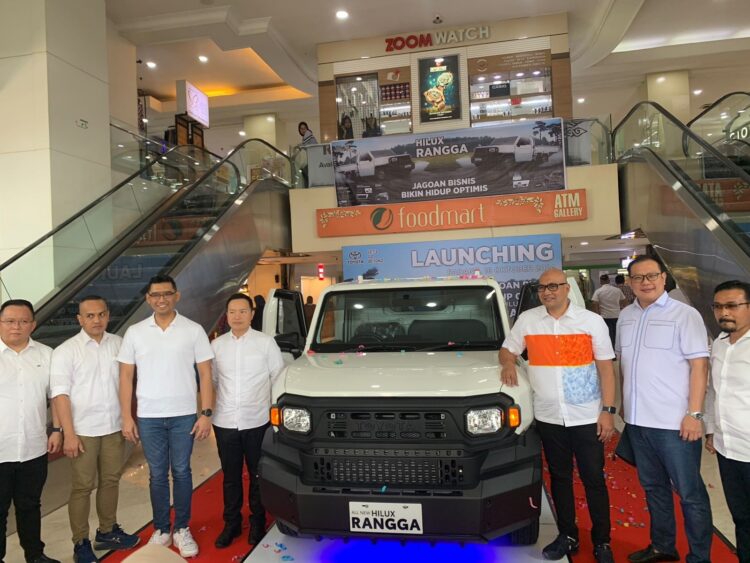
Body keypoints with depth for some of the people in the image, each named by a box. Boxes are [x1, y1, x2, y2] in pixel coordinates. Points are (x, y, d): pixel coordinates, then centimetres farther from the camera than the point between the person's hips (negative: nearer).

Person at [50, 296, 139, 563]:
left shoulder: (119, 344, 3)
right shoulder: (66, 350, -7)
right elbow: (60, 393, -11)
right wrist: (69, 434, -15)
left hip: (114, 428, 4)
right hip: (83, 431, -3)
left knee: (111, 481, 14)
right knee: (82, 487, 4)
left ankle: (107, 532, 31)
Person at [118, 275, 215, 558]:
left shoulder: (194, 330, -4)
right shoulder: (134, 332, 2)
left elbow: (205, 374, -3)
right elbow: (126, 377, 4)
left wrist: (206, 413, -8)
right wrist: (126, 417, 0)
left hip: (184, 416, -1)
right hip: (149, 417, 1)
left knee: (181, 472, 9)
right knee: (157, 475, 12)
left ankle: (182, 530, 24)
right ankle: (161, 530, 27)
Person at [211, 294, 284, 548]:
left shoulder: (266, 342, -4)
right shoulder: (216, 344, 4)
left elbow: (278, 377, 0)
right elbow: (210, 379, 10)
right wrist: (209, 409, 6)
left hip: (257, 422, -2)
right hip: (225, 422, 2)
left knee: (258, 476, 11)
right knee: (230, 477, 14)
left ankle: (257, 522, 28)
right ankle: (231, 523, 30)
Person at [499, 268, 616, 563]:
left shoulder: (592, 321, -2)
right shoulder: (527, 320, 2)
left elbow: (606, 368, -1)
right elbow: (507, 350, 12)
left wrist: (608, 410, -7)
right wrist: (508, 363, -12)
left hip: (587, 416, -2)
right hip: (548, 416, 2)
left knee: (594, 479, 8)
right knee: (560, 478, 15)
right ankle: (567, 536, 31)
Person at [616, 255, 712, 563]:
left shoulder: (684, 314, -8)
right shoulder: (625, 316, 9)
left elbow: (699, 365, -11)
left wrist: (694, 413, -16)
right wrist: (624, 404, 14)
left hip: (674, 422, -6)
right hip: (637, 420, 6)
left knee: (689, 492, 6)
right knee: (653, 487, 18)